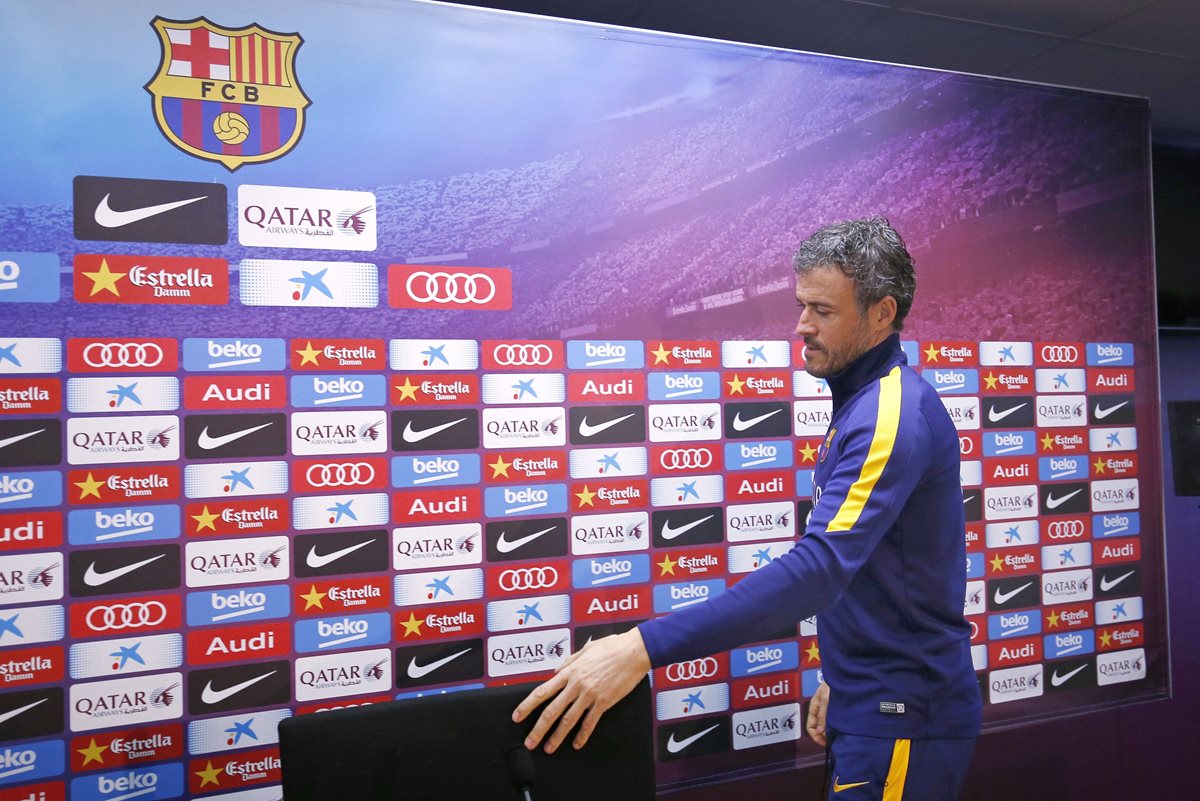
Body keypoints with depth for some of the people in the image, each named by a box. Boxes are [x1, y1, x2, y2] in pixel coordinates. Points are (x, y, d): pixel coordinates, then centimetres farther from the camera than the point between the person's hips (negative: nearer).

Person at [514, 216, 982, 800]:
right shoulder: (864, 402, 10)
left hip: (902, 719, -9)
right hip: (871, 704, 9)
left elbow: (819, 568, -36)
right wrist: (840, 677, 16)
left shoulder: (893, 413, -23)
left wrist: (645, 646, -42)